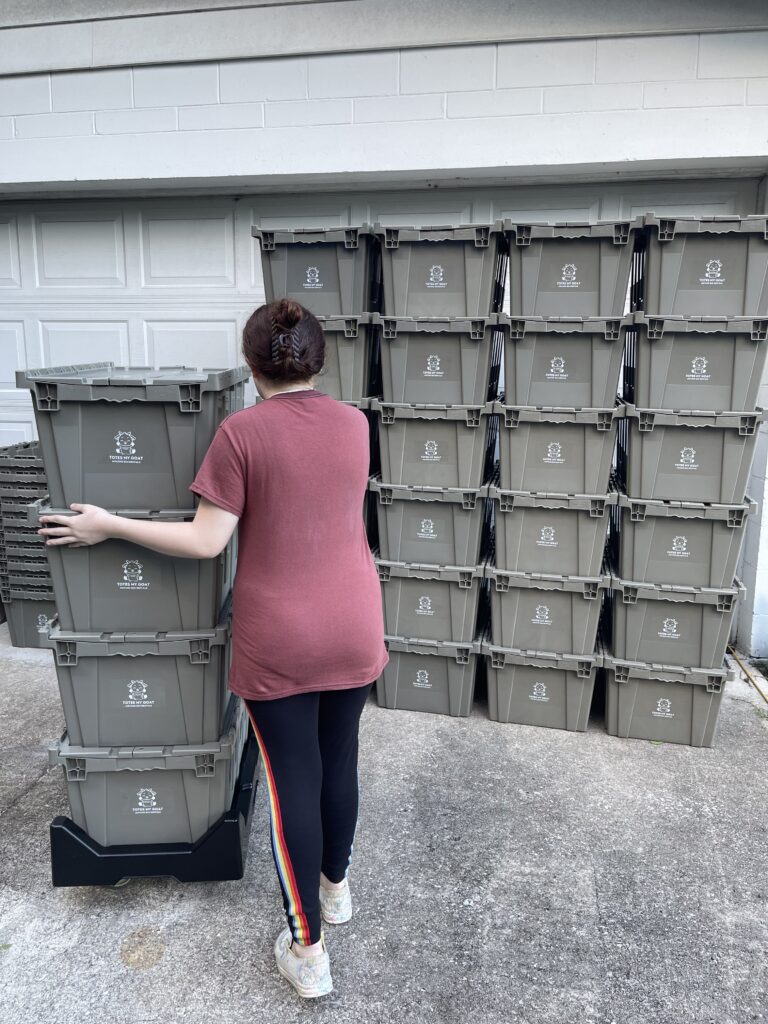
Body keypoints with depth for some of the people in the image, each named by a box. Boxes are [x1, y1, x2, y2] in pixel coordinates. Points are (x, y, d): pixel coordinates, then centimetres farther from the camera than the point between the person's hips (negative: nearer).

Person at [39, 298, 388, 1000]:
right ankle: (336, 887, 43)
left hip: (279, 642, -4)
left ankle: (307, 951, 20)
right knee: (339, 760, 21)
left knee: (293, 780, 8)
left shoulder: (242, 431, -14)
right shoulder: (355, 423, 0)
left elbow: (206, 541, -15)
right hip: (354, 632, 4)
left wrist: (108, 527, -4)